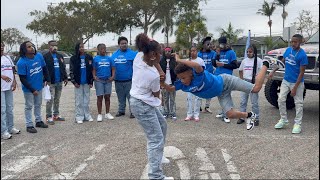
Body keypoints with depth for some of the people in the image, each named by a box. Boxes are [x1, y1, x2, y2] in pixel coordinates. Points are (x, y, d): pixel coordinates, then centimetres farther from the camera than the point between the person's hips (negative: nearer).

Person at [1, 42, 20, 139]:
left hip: (9, 87, 6)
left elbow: (12, 70, 16)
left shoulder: (7, 57, 14)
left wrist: (14, 81, 5)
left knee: (10, 108, 14)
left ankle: (10, 127, 25)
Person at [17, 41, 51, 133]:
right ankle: (29, 125, 17)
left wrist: (47, 79, 4)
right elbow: (22, 79, -19)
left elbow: (44, 68, 7)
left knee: (38, 105, 19)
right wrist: (32, 90, -21)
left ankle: (38, 121, 35)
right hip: (28, 89, -5)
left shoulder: (39, 56, -6)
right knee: (29, 107, 6)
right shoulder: (21, 62, -21)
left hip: (39, 86, 6)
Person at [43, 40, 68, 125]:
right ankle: (49, 116, 3)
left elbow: (63, 68, 17)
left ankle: (56, 115, 23)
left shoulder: (60, 56, 13)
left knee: (57, 99, 13)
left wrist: (65, 78, 12)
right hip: (51, 82, -6)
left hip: (59, 82, 6)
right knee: (50, 99, -4)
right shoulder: (45, 57, -7)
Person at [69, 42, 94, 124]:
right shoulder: (73, 58, 2)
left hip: (87, 82, 2)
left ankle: (87, 115, 16)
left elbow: (92, 70, 6)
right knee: (79, 101, 1)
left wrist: (91, 82, 1)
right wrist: (74, 81, -7)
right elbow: (71, 71, 2)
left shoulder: (89, 57, 6)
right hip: (78, 83, -2)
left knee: (86, 100, 8)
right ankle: (79, 117, 7)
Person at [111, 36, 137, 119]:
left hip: (129, 80, -4)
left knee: (130, 97, -1)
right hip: (118, 80, 5)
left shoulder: (132, 53, -5)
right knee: (120, 97, 15)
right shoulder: (114, 54, 9)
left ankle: (132, 111, 7)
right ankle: (121, 110, 27)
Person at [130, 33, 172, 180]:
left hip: (141, 101, 10)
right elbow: (156, 95, -9)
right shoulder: (154, 75, -27)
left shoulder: (138, 57, -9)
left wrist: (160, 71, -3)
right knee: (156, 139, -7)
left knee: (162, 125, 25)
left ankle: (158, 157, 41)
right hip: (143, 106, -10)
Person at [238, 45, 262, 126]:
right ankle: (242, 117, 18)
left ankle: (256, 119, 11)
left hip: (254, 83, -5)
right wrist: (241, 79, 6)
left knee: (254, 102, 2)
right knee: (242, 101, 8)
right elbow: (240, 71, 20)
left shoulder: (258, 60, -5)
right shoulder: (244, 60, 9)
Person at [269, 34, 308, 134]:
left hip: (297, 82, -6)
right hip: (286, 81, 6)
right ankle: (283, 120, 20)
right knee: (281, 100, 6)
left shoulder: (302, 55, -16)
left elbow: (301, 72, -16)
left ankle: (297, 124, 11)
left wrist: (295, 88, -19)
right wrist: (273, 71, 11)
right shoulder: (288, 50, 2)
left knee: (298, 103, 2)